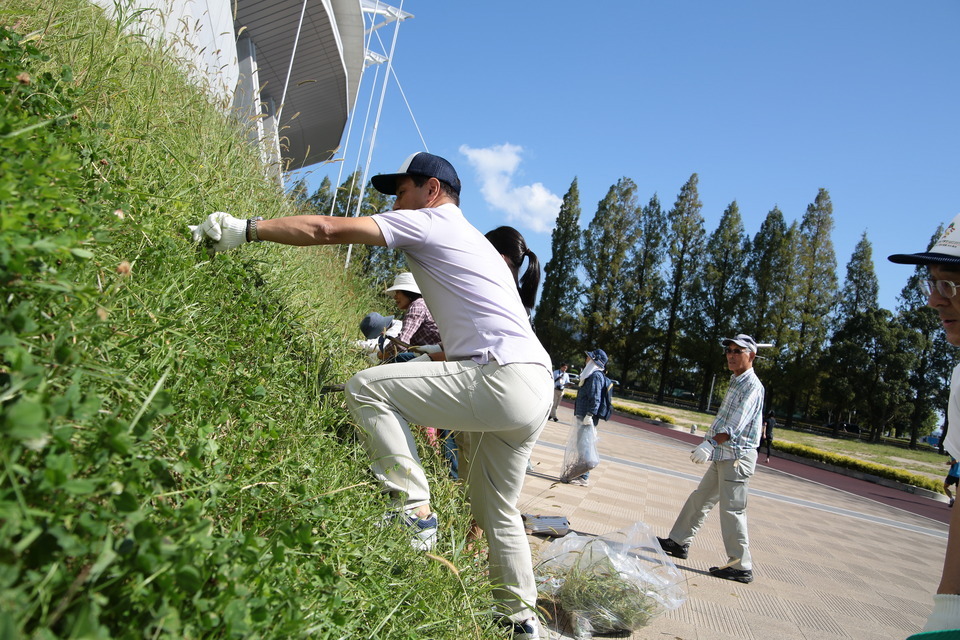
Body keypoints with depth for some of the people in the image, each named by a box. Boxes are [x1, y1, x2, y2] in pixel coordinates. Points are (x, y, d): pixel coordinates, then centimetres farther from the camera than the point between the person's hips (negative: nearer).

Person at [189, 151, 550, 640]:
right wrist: (405, 357, 29)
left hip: (504, 382, -10)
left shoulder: (433, 220, 0)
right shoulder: (472, 241, 28)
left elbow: (328, 230, -8)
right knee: (496, 508, 22)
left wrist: (245, 229, -4)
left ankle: (414, 511, -7)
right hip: (536, 389, 10)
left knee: (365, 388, -7)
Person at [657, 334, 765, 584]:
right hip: (723, 456, 10)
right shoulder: (736, 383, 15)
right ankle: (679, 542, 28)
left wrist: (710, 443, -33)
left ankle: (741, 566, 5)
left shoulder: (752, 386, -15)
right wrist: (710, 445, 11)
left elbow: (735, 425, -25)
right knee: (699, 499, 16)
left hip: (737, 457, -10)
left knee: (732, 510, -5)